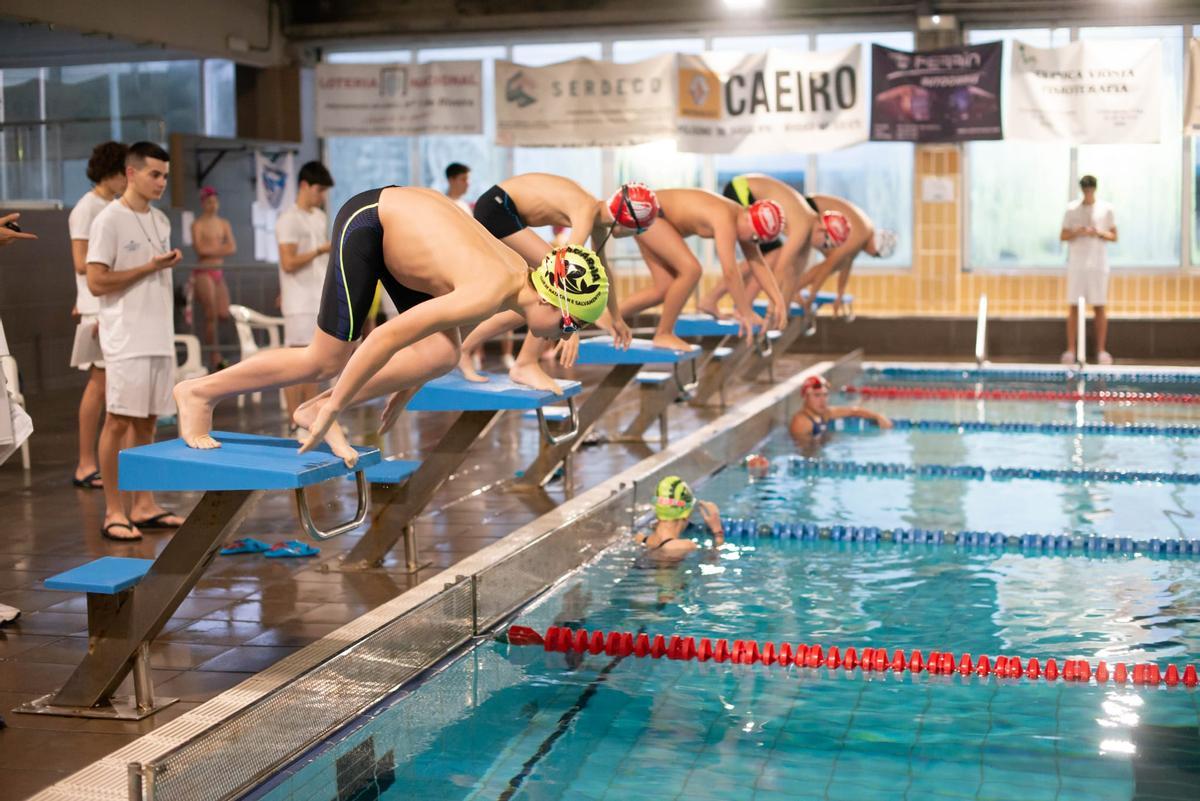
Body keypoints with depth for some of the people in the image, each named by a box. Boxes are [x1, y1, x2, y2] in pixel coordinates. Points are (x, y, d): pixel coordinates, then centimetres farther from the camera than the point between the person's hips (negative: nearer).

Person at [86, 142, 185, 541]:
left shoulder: (161, 221, 14)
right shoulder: (109, 221, -8)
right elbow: (96, 283, -14)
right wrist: (149, 267, -13)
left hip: (160, 339, 7)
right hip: (127, 342, -7)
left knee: (146, 423, 10)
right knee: (119, 422, -4)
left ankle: (143, 506, 15)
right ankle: (113, 512, 0)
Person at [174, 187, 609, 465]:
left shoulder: (522, 272, -5)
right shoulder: (491, 292, -32)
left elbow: (436, 340, 12)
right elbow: (387, 336, -34)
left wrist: (403, 392, 17)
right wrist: (333, 408, -26)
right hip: (367, 218, -8)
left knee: (442, 355, -6)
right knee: (328, 361, -5)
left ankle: (319, 409, -1)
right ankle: (199, 391, 9)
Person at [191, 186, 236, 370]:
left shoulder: (224, 224, 15)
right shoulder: (198, 224, -1)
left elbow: (233, 248, 5)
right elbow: (198, 248, -13)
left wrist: (211, 249, -9)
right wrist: (220, 248, -4)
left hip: (219, 272, 6)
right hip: (203, 272, -6)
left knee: (224, 314, -4)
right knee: (211, 315, -8)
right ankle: (216, 358, -7)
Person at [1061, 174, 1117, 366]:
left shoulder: (1106, 208, 5)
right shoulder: (1072, 208, 6)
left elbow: (1114, 236, 7)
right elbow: (1063, 236, 7)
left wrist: (1099, 233, -12)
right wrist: (1076, 233, -13)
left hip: (1098, 264, 0)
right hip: (1076, 263, 0)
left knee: (1099, 307, 0)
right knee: (1073, 306, -1)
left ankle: (1101, 350, 3)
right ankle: (1070, 350, 0)